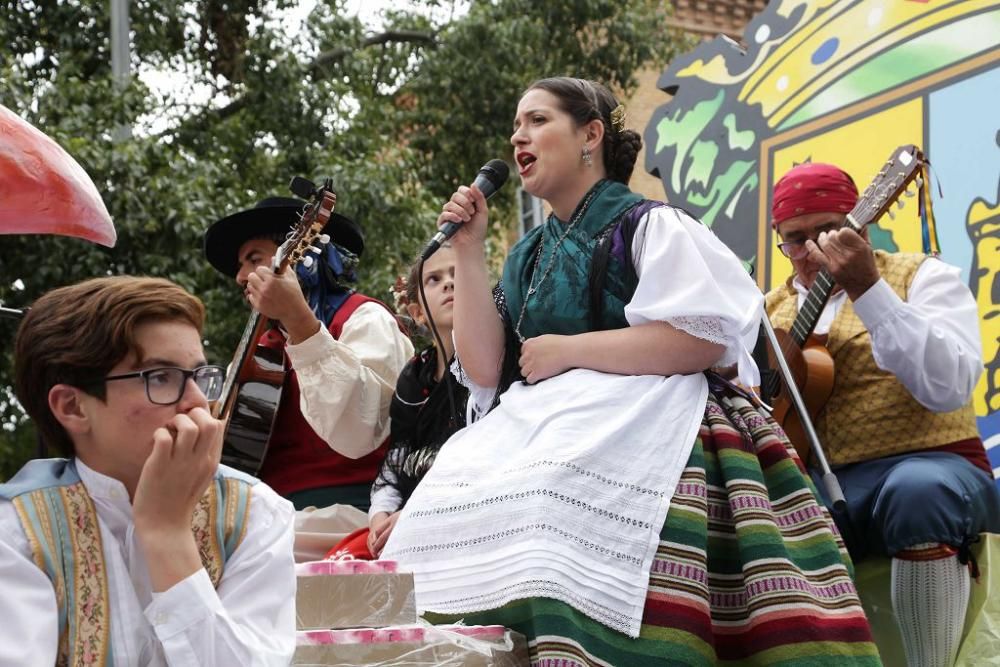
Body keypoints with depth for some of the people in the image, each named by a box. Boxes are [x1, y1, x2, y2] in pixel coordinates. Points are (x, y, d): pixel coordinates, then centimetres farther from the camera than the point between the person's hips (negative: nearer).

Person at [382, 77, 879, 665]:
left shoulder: (648, 225, 2)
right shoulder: (529, 256, 20)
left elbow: (703, 340, -12)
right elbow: (486, 370, 10)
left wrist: (568, 351, -8)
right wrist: (468, 250, 8)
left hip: (638, 430, -6)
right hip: (539, 436, 6)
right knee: (454, 512, -18)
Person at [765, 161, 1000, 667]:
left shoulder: (922, 277, 4)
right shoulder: (770, 308, 18)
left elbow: (949, 388, -15)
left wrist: (868, 289, -22)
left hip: (923, 468, -3)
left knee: (919, 491, -39)